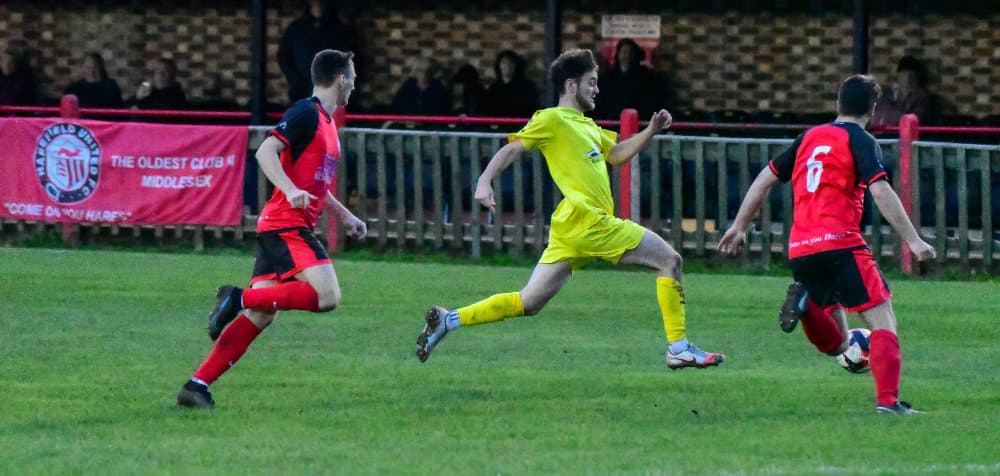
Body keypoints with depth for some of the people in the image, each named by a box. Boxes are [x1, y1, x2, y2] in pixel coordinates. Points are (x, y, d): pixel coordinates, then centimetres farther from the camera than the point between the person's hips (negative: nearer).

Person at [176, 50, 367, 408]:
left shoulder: (325, 122, 21)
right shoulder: (307, 113, -8)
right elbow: (266, 151, -19)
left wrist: (345, 217, 33)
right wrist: (290, 191, -31)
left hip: (282, 229, 9)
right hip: (286, 226, -9)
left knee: (259, 316, 3)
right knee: (327, 295, -22)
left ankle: (197, 386, 0)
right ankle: (239, 298, -17)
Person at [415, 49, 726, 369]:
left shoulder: (586, 125, 25)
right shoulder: (551, 120, -2)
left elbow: (617, 154, 35)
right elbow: (512, 149, -9)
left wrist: (651, 131, 21)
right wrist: (485, 181, -24)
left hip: (571, 229, 9)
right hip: (589, 222, -9)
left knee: (529, 303, 7)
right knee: (669, 260, -2)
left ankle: (447, 321, 3)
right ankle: (679, 348, -2)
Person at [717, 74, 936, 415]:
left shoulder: (809, 138, 19)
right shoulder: (860, 141, 0)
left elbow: (765, 179, 23)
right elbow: (881, 192, -13)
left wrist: (739, 227, 31)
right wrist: (913, 240, -13)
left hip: (799, 250, 6)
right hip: (839, 244, -6)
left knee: (835, 344, 14)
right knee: (883, 321, -3)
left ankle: (804, 301, -13)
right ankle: (888, 400, -18)